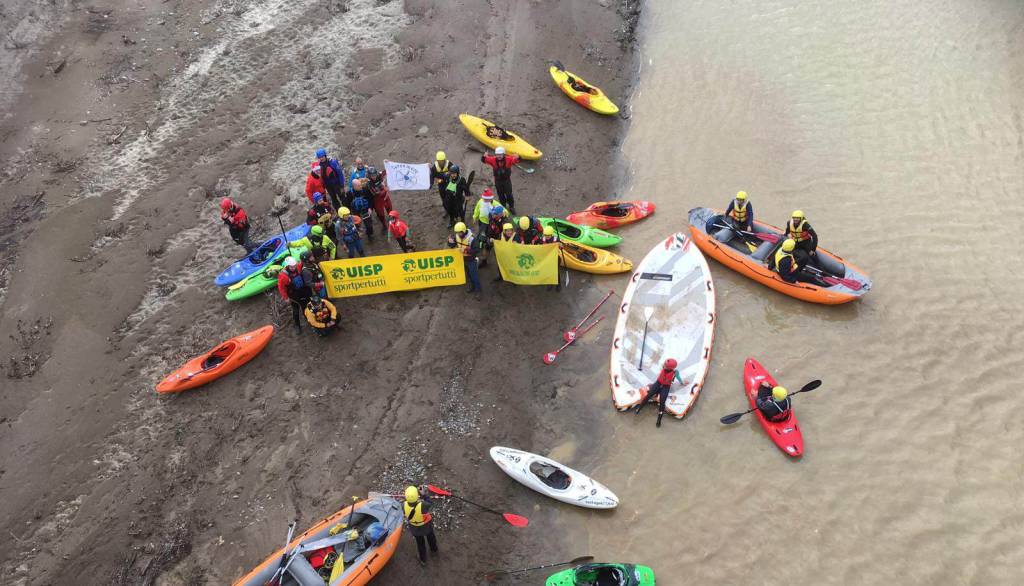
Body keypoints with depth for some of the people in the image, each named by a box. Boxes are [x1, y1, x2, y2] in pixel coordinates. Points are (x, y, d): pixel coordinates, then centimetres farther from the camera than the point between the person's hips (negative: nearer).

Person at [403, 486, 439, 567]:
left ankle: (423, 560, 51)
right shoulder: (423, 505, -43)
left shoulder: (404, 505, -35)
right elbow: (428, 503, -19)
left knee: (420, 542, 29)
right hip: (426, 526, -1)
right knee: (430, 537, 33)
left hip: (414, 528, 1)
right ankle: (434, 549, 62)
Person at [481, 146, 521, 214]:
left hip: (507, 180, -1)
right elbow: (484, 160, -14)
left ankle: (511, 207, 28)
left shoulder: (508, 159, -16)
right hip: (498, 181, 1)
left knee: (509, 195, 7)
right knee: (501, 195, 15)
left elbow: (516, 160, -21)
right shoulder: (493, 160, -13)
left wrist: (517, 157, -46)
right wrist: (484, 156, -38)